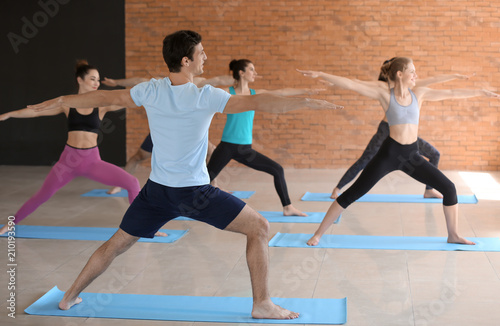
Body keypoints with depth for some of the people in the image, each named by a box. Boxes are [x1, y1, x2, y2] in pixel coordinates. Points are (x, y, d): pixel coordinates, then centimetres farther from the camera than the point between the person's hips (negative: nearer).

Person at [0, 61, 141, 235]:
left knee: (132, 183, -14)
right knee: (41, 196, 6)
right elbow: (36, 111, 8)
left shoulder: (102, 104, 0)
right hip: (69, 159, 0)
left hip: (92, 160, 0)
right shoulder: (67, 104, 1)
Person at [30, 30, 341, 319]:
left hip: (157, 190, 5)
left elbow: (105, 97, 8)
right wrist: (308, 102, -17)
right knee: (259, 227, 5)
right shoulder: (206, 97, -16)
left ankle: (70, 296, 34)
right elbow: (258, 102, -20)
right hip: (195, 193, -5)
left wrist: (57, 101, 21)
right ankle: (262, 304, 5)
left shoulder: (151, 91, -3)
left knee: (117, 244, 22)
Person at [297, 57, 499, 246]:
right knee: (352, 194, -7)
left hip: (412, 155, 5)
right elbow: (351, 85, -10)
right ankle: (318, 234, 2)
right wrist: (319, 75, -15)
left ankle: (453, 235, 19)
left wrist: (483, 93, 16)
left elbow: (452, 94, 12)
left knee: (448, 188, 1)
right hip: (389, 153, -4)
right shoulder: (384, 94, -5)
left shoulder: (419, 93, 7)